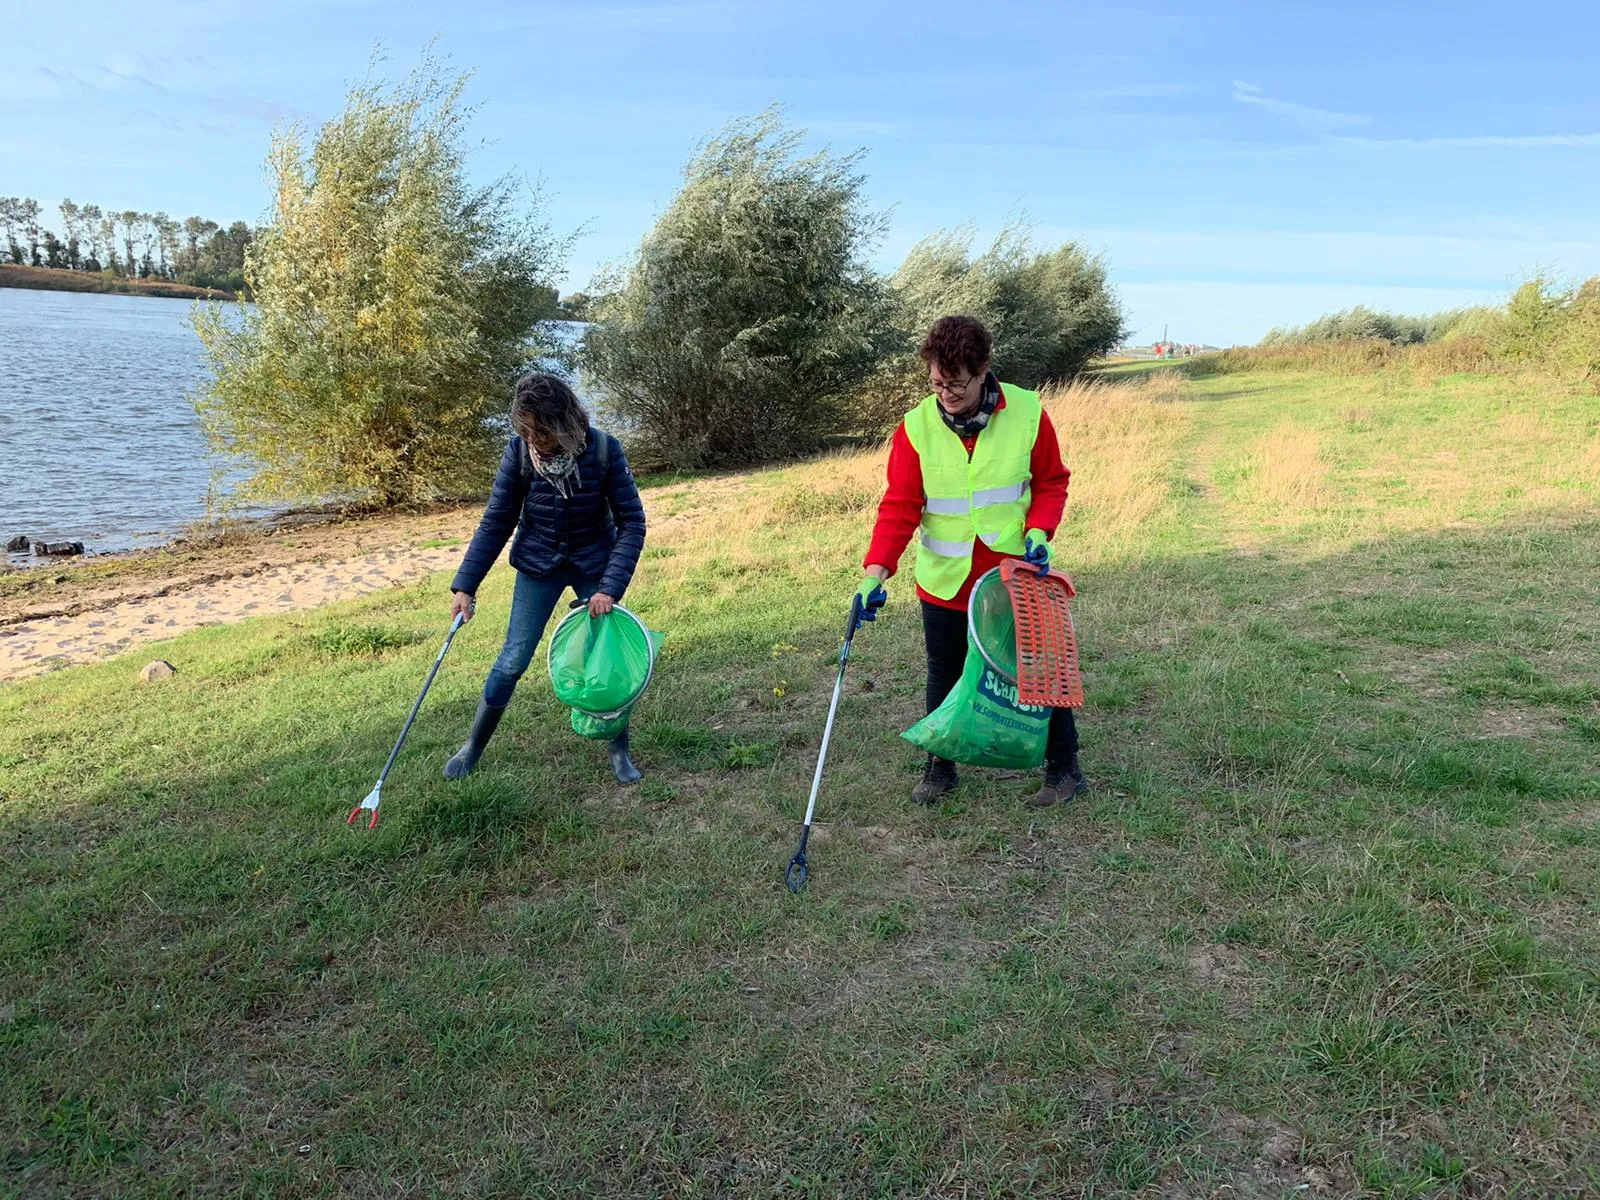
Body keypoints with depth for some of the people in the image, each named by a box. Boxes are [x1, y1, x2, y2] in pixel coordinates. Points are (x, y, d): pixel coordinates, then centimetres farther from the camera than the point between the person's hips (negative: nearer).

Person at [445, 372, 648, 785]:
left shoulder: (603, 450, -23)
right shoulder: (519, 452, -19)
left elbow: (632, 522, -18)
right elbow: (495, 523, -9)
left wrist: (610, 587, -26)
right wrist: (464, 585, -12)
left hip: (595, 564, 0)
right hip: (538, 565, 1)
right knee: (512, 661, 0)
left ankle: (620, 752, 19)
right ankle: (472, 748, 19)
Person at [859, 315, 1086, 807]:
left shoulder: (1027, 413, -10)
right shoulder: (916, 426, -10)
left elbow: (1052, 482, 2)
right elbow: (900, 506, -10)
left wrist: (1038, 530, -16)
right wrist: (877, 569, -22)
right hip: (944, 580, 1)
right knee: (944, 677, 13)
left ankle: (1065, 769, 25)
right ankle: (940, 768, 32)